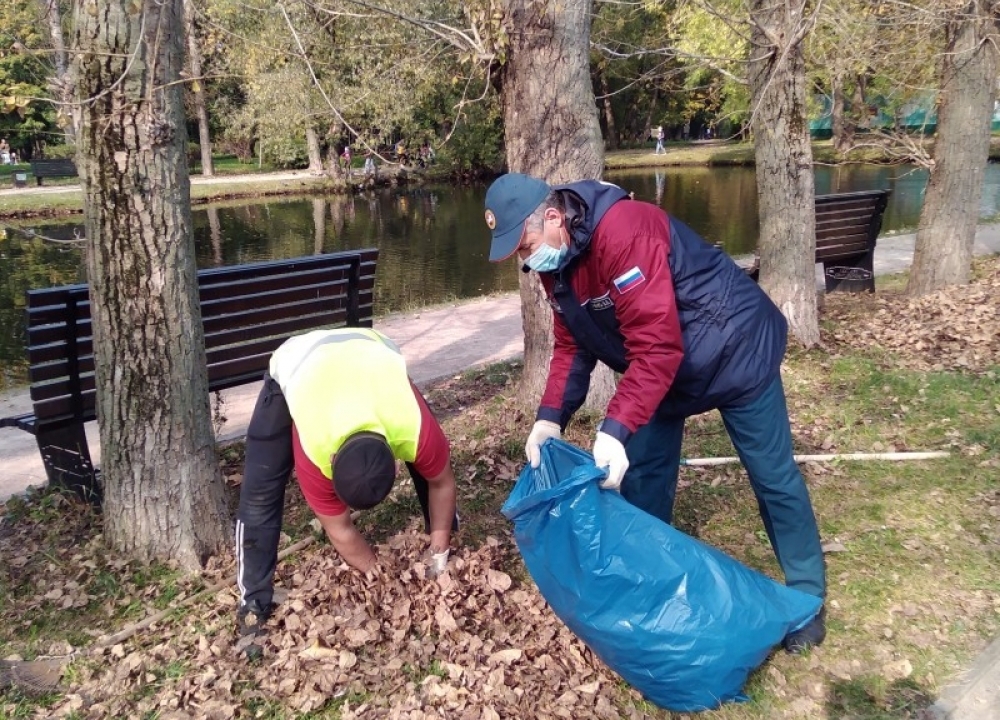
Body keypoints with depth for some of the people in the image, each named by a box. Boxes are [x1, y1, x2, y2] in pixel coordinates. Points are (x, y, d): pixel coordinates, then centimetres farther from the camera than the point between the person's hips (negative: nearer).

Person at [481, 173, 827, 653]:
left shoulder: (622, 233, -35)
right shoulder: (555, 264, -7)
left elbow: (656, 346, -38)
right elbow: (571, 345, -1)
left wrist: (615, 429, -41)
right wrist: (551, 417, -15)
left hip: (733, 349, -8)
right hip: (666, 366, 8)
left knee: (772, 475, 5)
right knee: (642, 476, 9)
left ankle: (806, 596, 22)